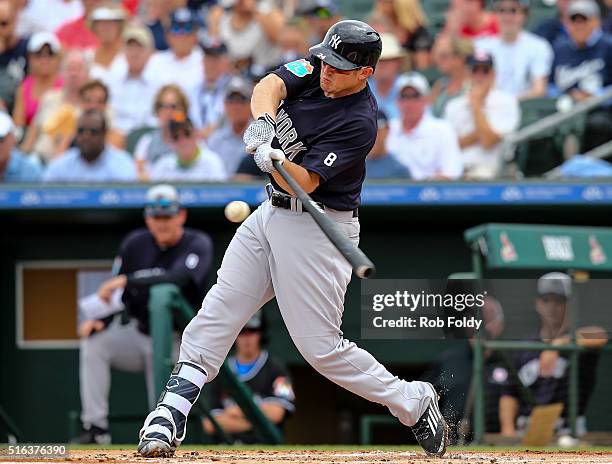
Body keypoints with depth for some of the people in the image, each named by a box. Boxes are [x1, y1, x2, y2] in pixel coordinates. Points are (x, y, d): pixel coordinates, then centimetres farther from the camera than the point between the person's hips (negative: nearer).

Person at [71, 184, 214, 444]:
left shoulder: (198, 244, -12)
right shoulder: (136, 244, 1)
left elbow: (177, 279, -32)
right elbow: (115, 295, 3)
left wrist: (127, 280, -37)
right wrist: (99, 319, -19)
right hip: (138, 334, 4)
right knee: (93, 341, -23)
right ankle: (96, 429, -21)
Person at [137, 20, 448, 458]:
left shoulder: (359, 122, -21)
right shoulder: (317, 68, -1)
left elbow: (306, 182, -24)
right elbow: (270, 85, -16)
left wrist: (276, 161, -44)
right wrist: (263, 123, -36)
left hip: (317, 228, -7)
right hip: (271, 212, 7)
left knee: (321, 346, -6)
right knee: (217, 311, -1)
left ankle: (413, 404, 10)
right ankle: (171, 414, -1)